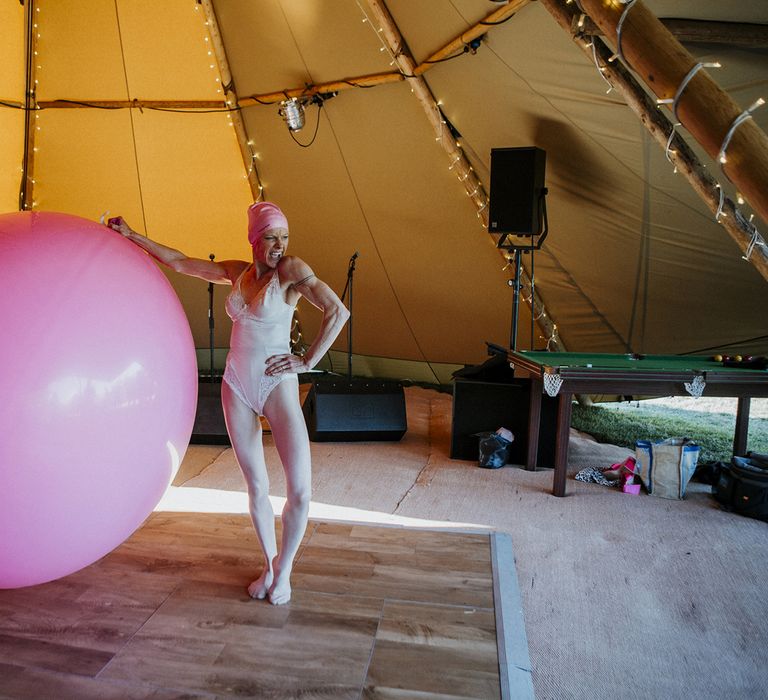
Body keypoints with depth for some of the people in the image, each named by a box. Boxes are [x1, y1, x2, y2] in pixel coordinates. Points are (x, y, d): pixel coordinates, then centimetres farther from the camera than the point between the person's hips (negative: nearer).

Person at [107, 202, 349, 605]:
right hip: (237, 387, 4)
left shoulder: (291, 269, -8)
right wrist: (131, 235, 20)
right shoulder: (236, 273, 7)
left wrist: (308, 361, -14)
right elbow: (179, 263, 16)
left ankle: (284, 570, 17)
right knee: (256, 487, 10)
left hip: (278, 386, -4)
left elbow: (338, 311, -17)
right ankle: (269, 566, 30)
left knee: (300, 491, -9)